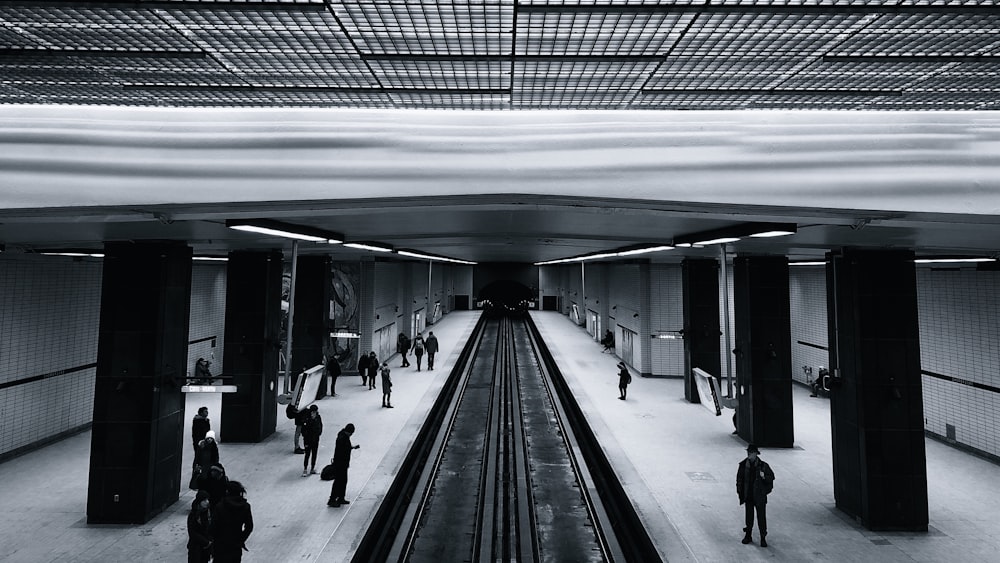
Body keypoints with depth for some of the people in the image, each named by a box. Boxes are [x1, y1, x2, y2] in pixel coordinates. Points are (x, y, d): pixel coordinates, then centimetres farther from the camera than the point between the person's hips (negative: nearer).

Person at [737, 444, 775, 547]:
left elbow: (771, 477, -1)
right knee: (749, 517, 14)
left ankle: (763, 538, 17)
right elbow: (739, 479, 7)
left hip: (760, 496, -2)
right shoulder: (743, 465, -1)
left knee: (761, 517, 4)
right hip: (748, 496, 3)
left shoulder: (763, 465, -9)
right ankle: (748, 536, 28)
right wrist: (740, 492, 4)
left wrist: (764, 476, -22)